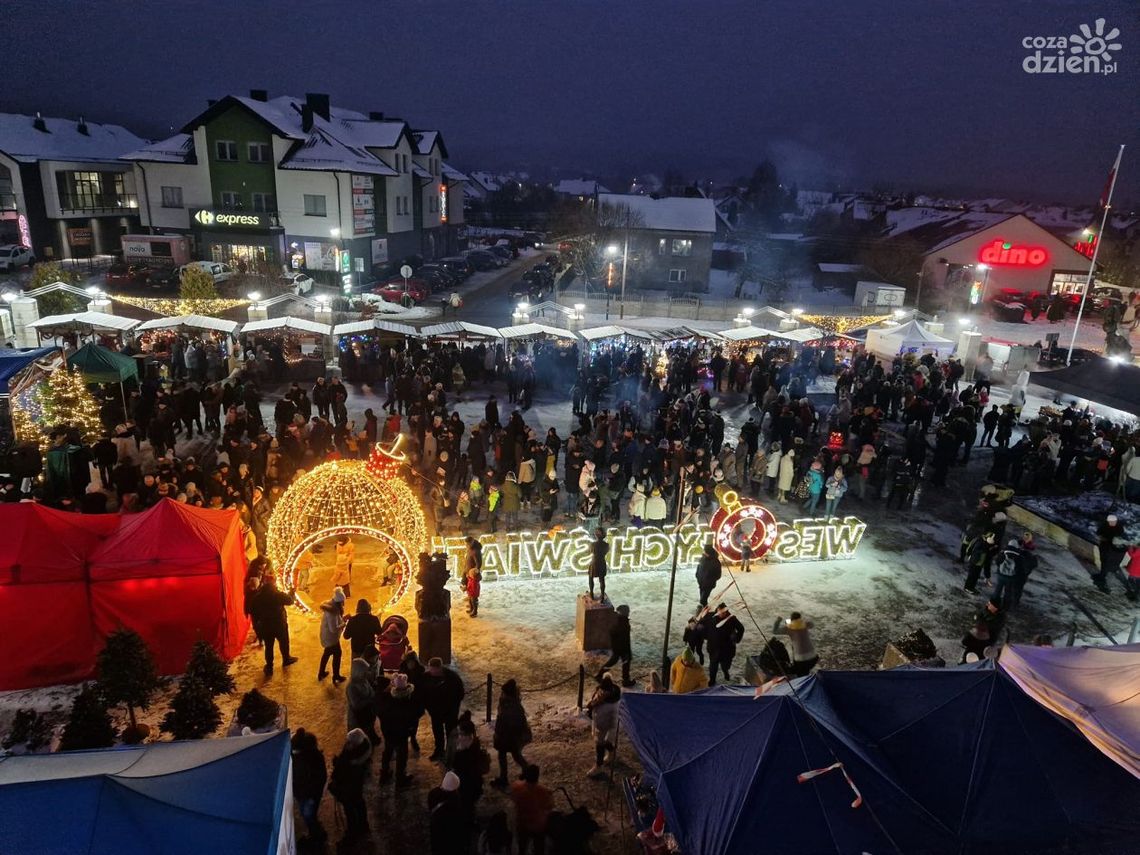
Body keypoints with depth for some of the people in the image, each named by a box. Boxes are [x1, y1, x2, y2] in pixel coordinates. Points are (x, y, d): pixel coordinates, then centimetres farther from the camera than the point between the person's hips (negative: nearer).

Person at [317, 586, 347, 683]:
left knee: (327, 653, 27)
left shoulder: (330, 604, -2)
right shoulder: (332, 611, -32)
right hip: (330, 637, -9)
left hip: (326, 635, 9)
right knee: (337, 654, 9)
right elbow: (334, 629, -32)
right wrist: (344, 624, -18)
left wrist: (343, 618, -5)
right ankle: (336, 677, 23)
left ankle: (321, 673, 43)